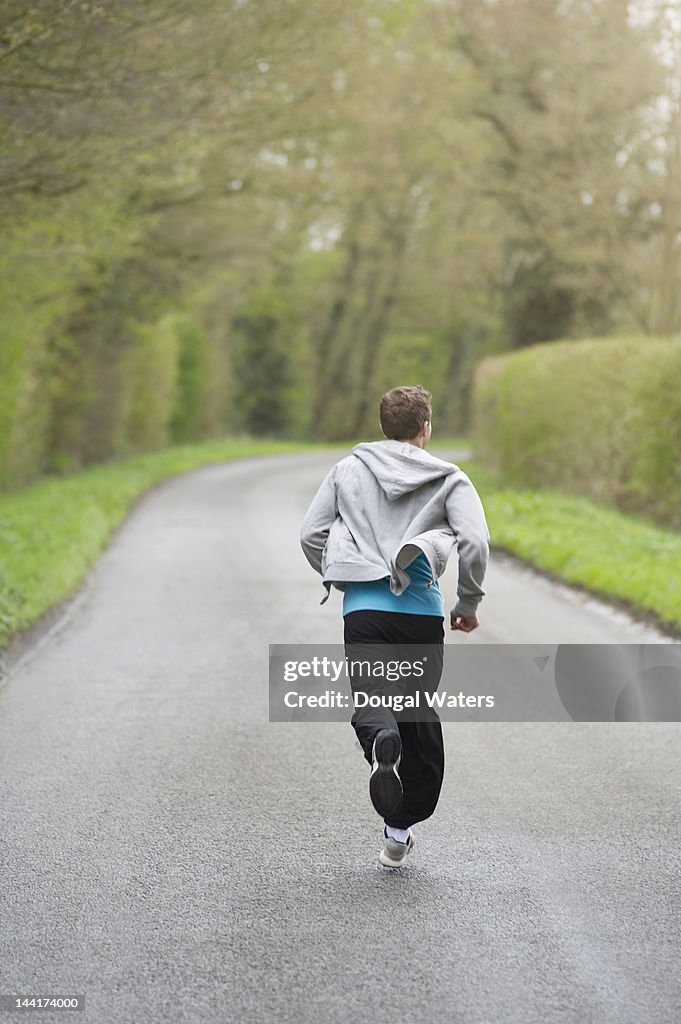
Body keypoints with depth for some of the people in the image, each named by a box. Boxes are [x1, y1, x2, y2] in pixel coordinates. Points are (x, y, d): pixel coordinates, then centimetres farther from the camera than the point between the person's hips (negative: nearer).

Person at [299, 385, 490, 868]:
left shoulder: (348, 469, 12)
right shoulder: (450, 479, 6)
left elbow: (311, 535, 10)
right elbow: (475, 543, -8)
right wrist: (469, 604, 6)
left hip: (364, 610, 0)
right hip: (422, 612, 0)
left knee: (371, 703, -9)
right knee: (419, 711, 14)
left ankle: (382, 742, -47)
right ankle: (401, 828, 16)